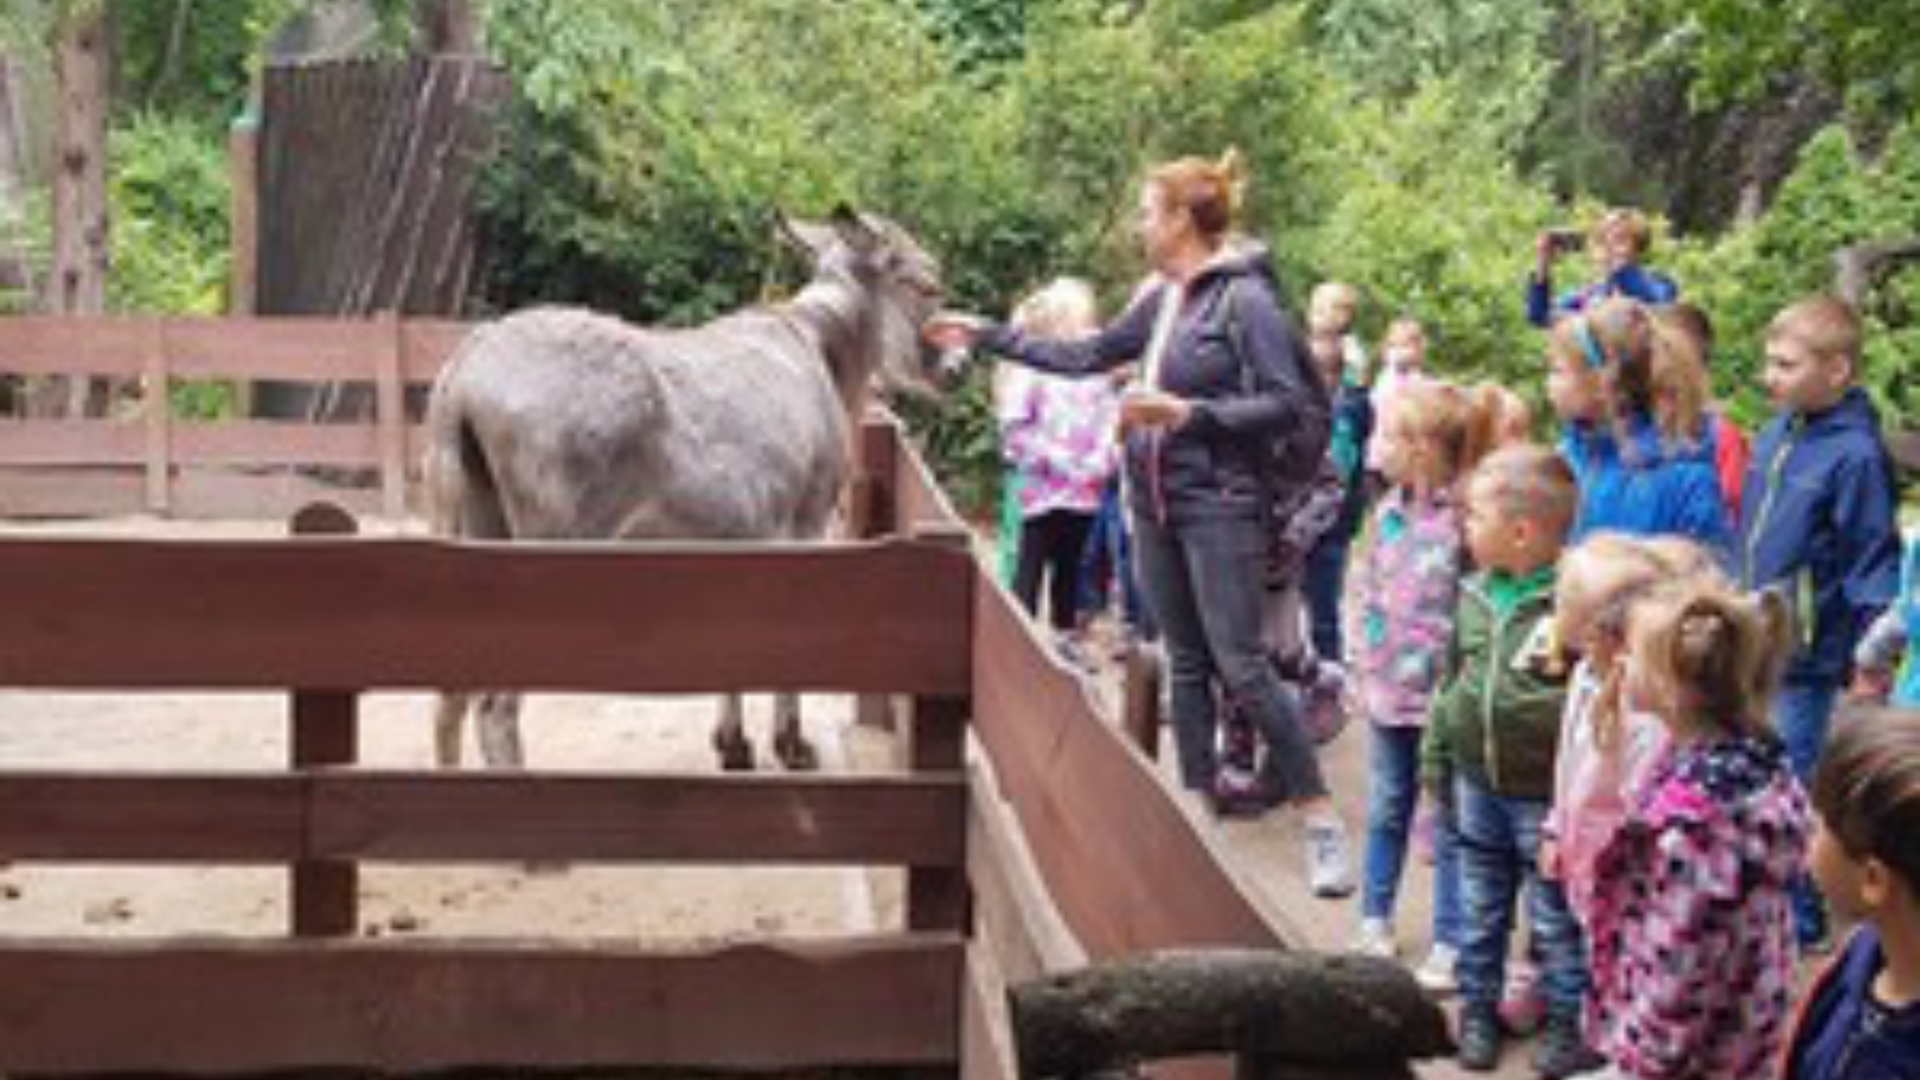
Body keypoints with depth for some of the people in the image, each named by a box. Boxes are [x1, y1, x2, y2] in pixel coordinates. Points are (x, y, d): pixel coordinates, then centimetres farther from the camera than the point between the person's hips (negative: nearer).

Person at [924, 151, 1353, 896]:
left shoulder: (1245, 298, -12)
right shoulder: (1161, 300, 10)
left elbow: (1289, 404, -15)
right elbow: (1086, 357, 21)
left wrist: (1190, 413, -22)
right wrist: (985, 337, 23)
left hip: (1220, 505, -8)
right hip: (1156, 501, 8)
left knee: (1242, 667, -9)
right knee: (1186, 664, 12)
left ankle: (1322, 823, -2)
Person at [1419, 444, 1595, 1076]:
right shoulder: (1475, 595, 2)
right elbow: (1451, 679, 13)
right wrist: (1437, 753, 13)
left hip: (1544, 793, -6)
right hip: (1477, 782, 6)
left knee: (1557, 918, 7)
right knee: (1480, 910, 18)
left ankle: (1568, 1022, 22)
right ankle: (1478, 1008, 33)